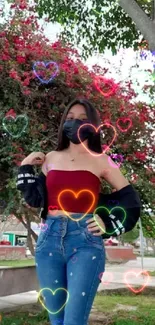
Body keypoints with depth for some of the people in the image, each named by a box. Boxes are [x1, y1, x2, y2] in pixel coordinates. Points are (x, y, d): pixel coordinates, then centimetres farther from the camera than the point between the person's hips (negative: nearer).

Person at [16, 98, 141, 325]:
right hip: (49, 240, 4)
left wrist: (109, 226, 0)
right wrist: (25, 168, 11)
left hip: (86, 241, -3)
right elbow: (35, 199, 15)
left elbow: (130, 199, 8)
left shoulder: (100, 161, 4)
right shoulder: (50, 159, 13)